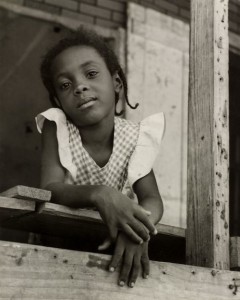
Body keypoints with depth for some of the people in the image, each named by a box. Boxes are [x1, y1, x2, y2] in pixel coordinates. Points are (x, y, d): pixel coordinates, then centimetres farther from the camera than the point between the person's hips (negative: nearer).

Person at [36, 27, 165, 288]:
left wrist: (138, 230, -40)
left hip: (113, 242, 0)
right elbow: (50, 188, -25)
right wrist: (99, 194, -45)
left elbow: (152, 200, -17)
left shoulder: (134, 137, -13)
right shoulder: (57, 127, -15)